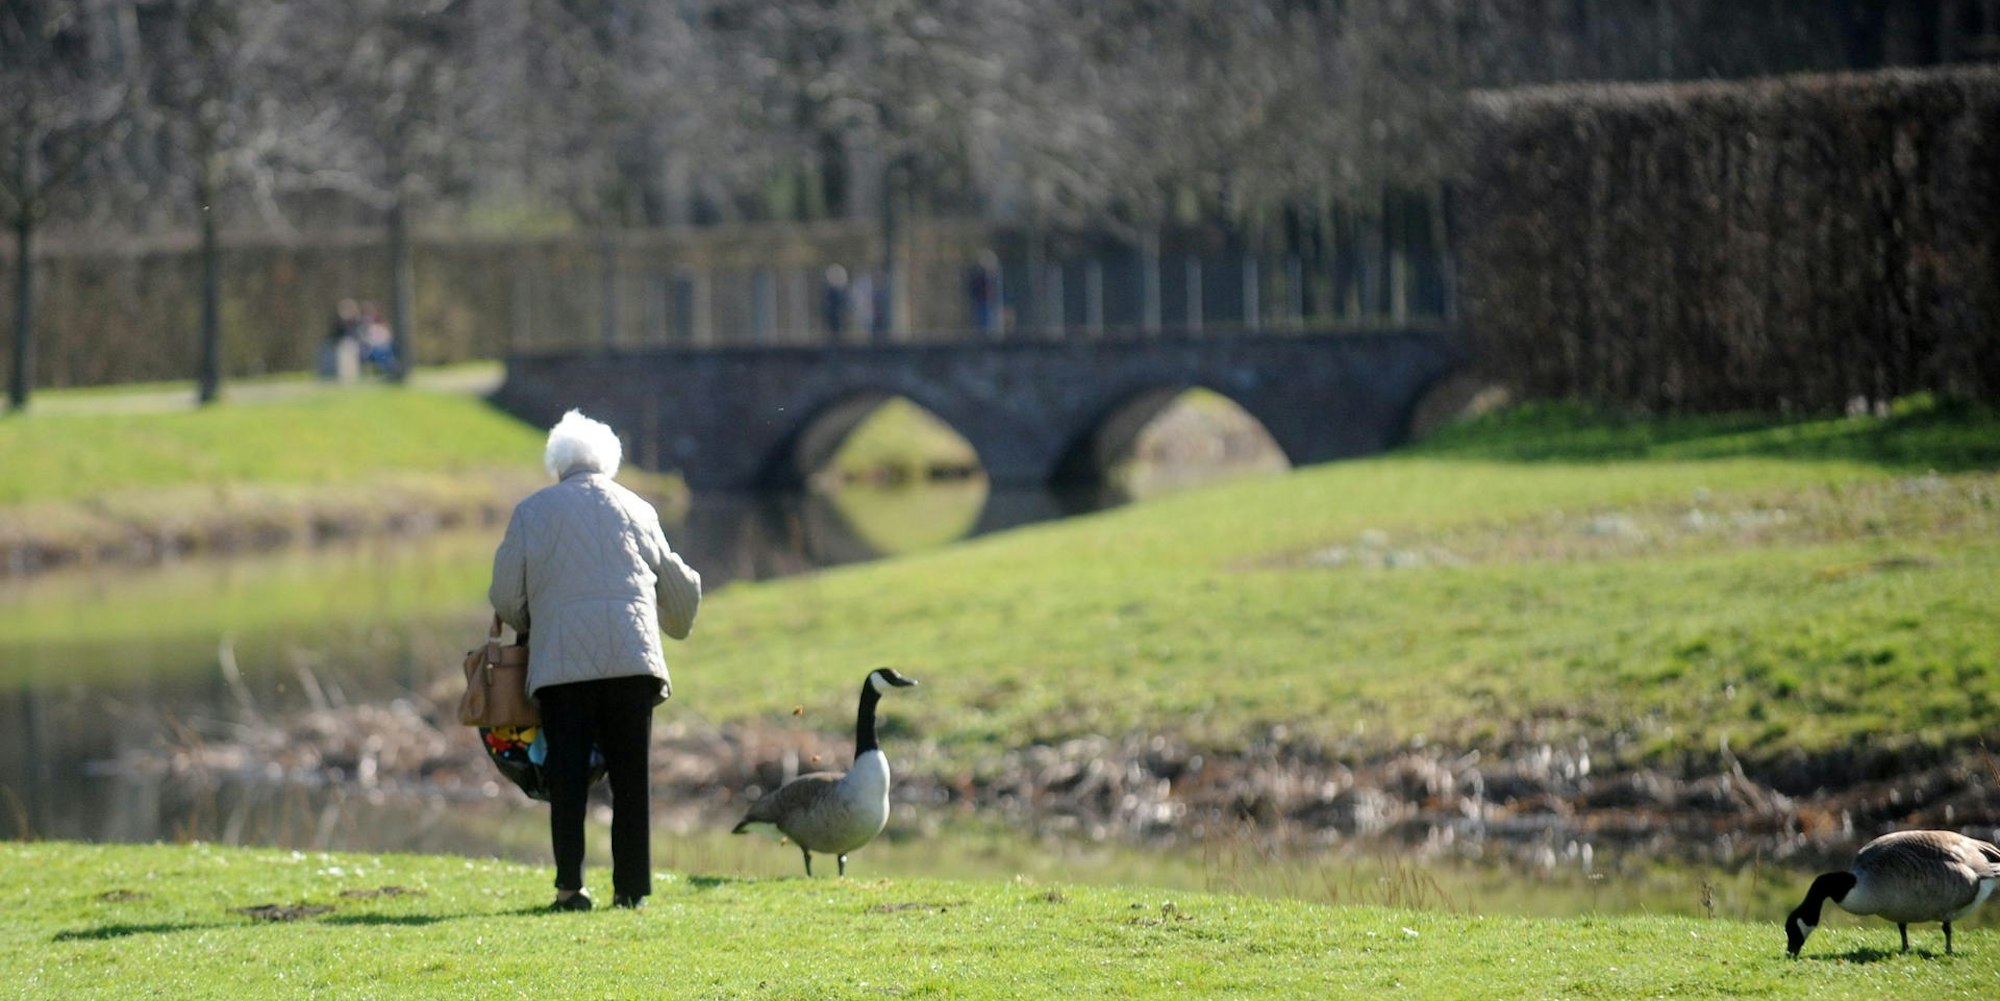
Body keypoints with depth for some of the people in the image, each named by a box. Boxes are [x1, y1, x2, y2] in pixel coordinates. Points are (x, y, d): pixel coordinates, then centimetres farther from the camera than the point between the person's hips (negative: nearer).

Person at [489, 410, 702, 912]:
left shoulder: (532, 511, 10)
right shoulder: (635, 508, 17)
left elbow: (506, 596, 8)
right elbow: (677, 584, 25)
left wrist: (528, 625, 30)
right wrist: (678, 623, 47)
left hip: (560, 659, -1)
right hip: (631, 655, 1)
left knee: (567, 773, -2)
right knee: (631, 774, 4)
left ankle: (569, 885, -11)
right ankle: (632, 886, 2)